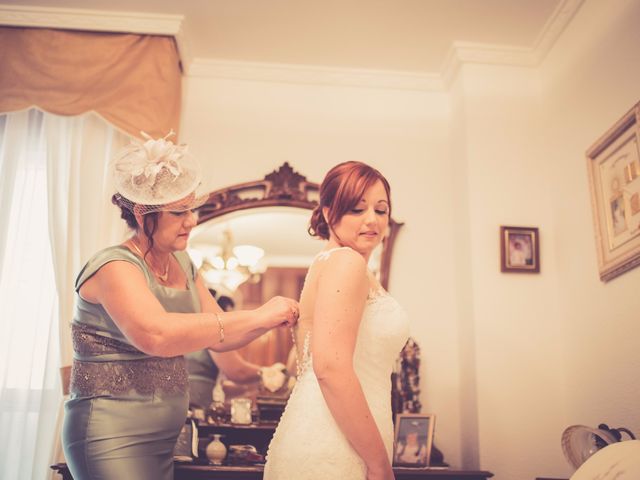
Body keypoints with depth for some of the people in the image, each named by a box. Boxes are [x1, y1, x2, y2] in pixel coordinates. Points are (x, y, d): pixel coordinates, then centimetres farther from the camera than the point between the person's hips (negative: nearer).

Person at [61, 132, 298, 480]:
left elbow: (218, 336, 12)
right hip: (113, 438, -7)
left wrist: (274, 318, -6)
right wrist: (257, 316, -31)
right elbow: (156, 334, -35)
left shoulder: (182, 266, 7)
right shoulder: (114, 266, -17)